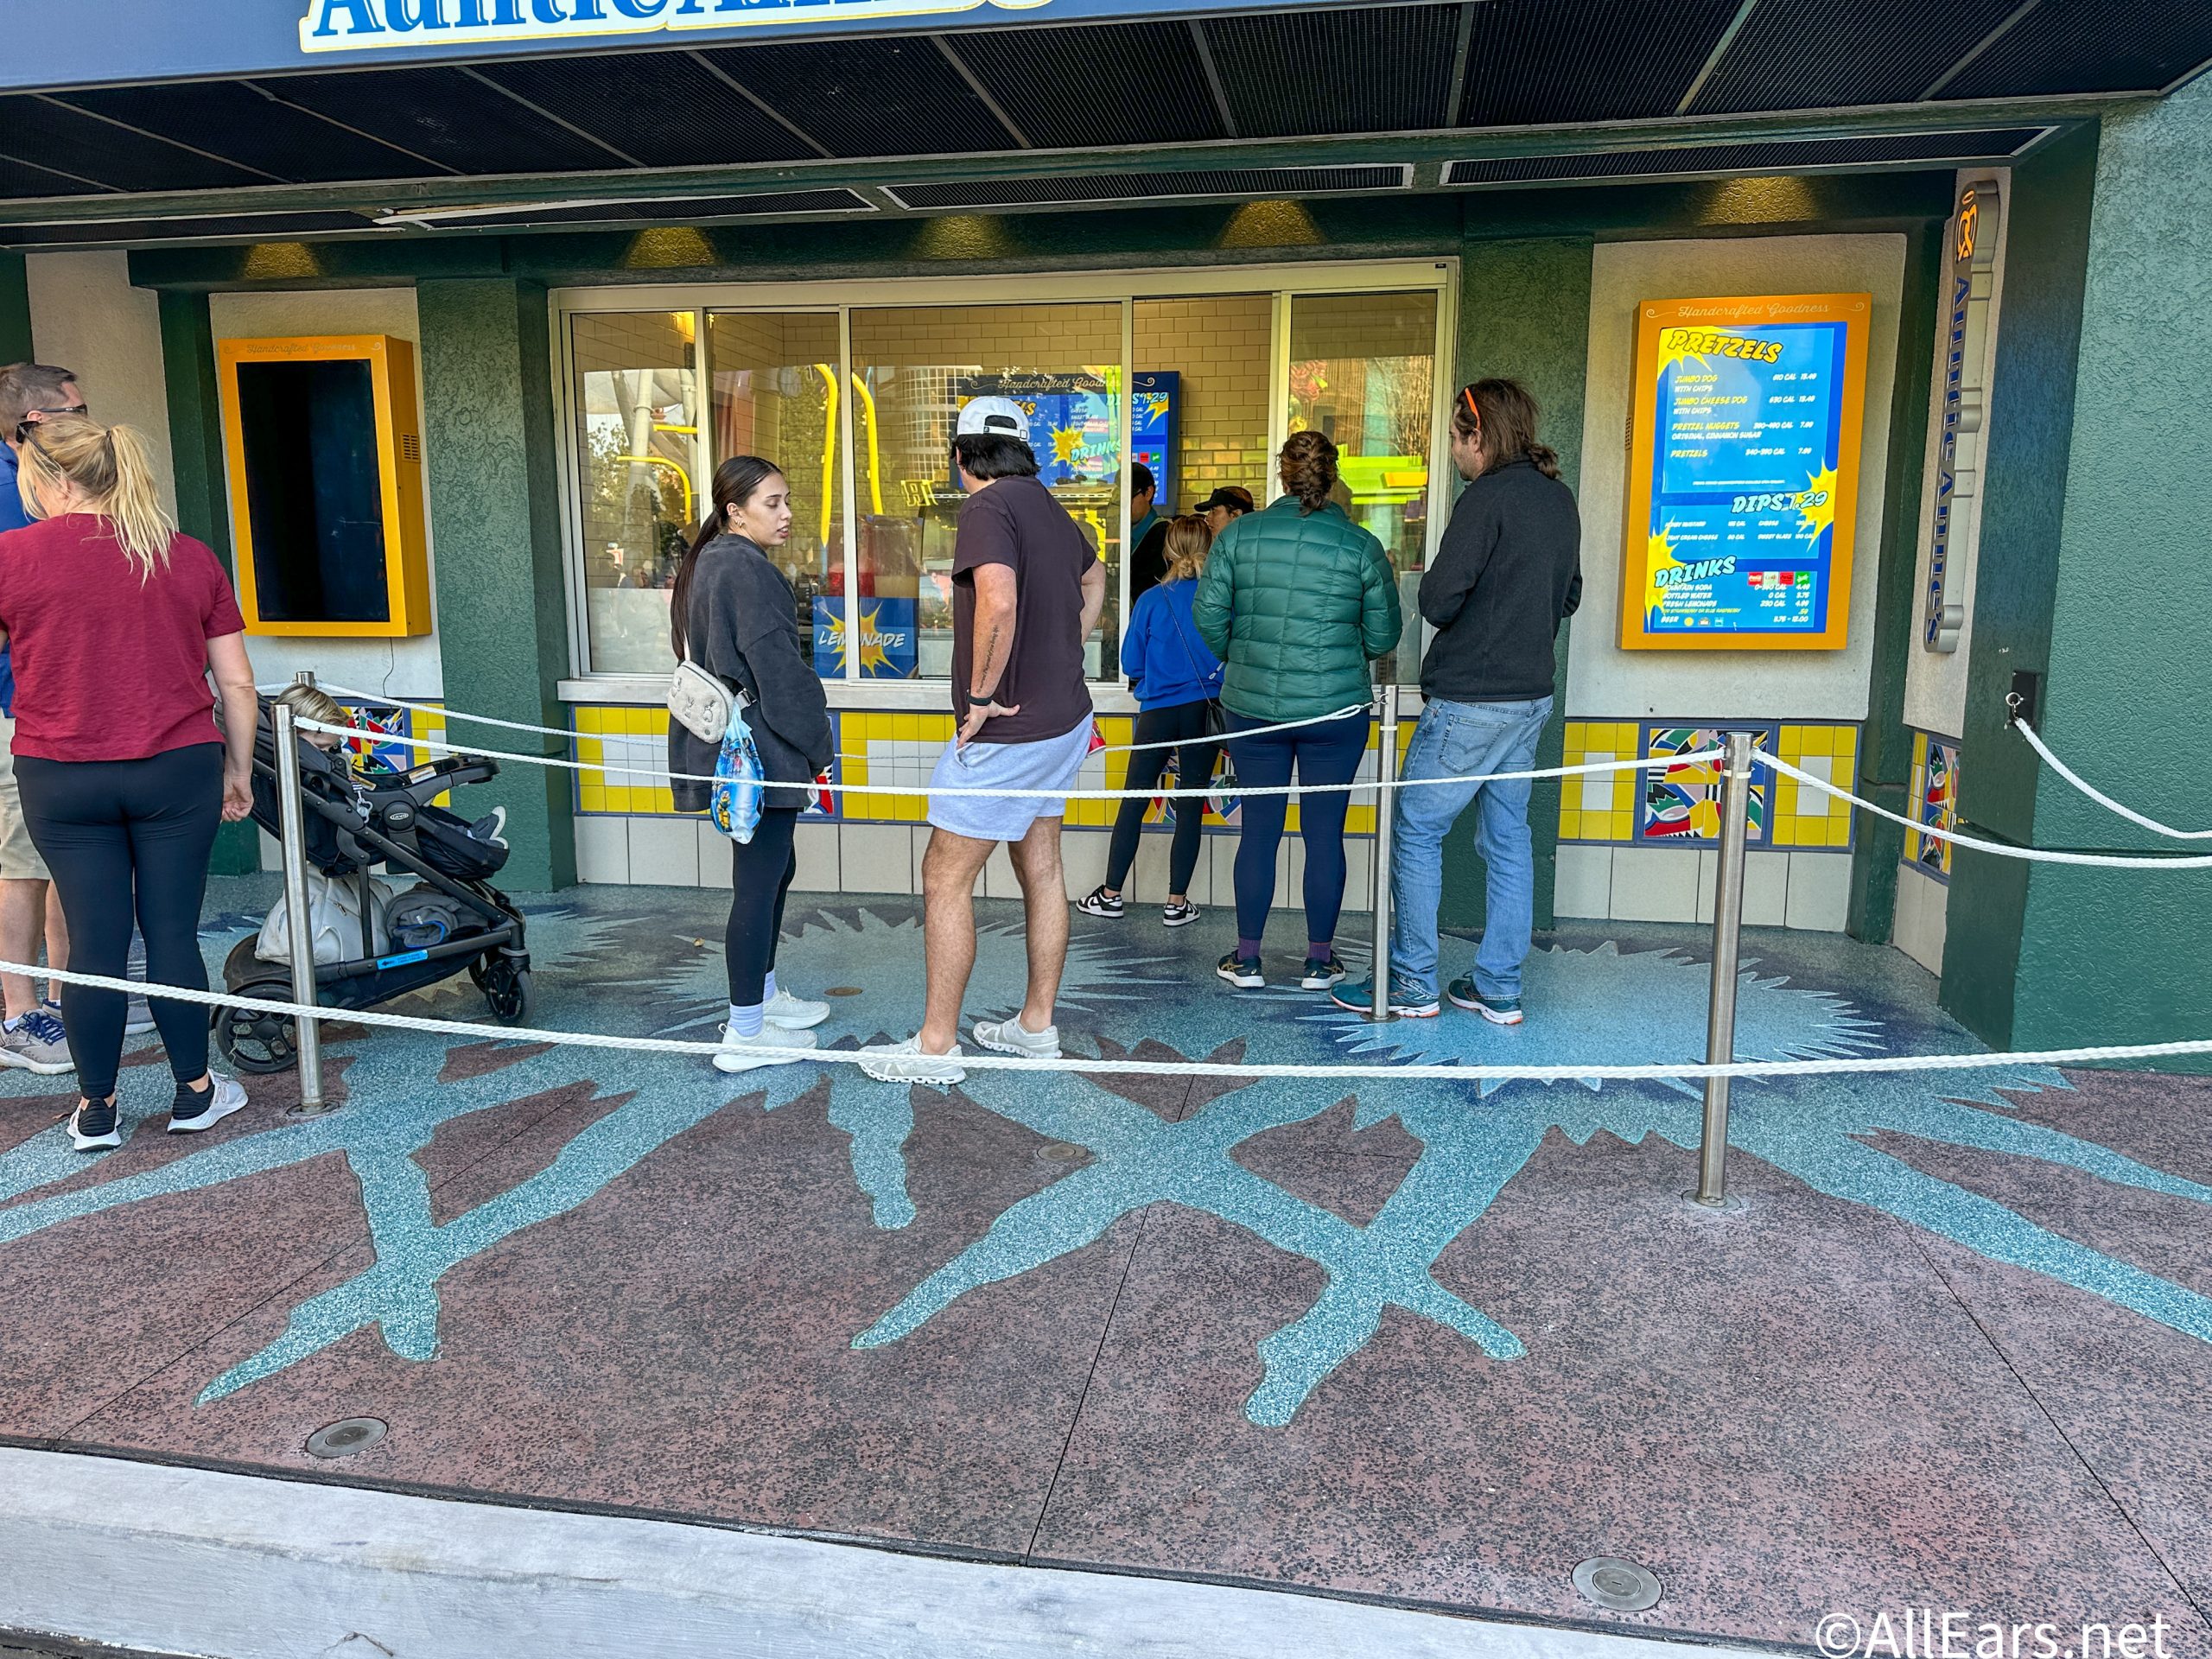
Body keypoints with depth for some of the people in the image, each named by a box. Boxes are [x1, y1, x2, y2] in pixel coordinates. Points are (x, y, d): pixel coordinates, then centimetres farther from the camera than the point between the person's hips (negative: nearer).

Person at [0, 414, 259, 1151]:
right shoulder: (192, 558, 4)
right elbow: (238, 684, 5)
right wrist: (238, 772, 14)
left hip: (60, 779, -1)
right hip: (177, 770, 1)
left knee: (94, 940, 5)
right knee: (173, 932, 8)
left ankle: (95, 1110, 16)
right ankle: (195, 1092, 17)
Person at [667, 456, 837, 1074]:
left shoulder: (706, 563, 15)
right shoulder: (747, 570, -18)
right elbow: (779, 671, -20)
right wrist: (820, 745, -10)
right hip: (757, 749, -11)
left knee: (776, 867, 21)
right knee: (759, 880, -4)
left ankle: (763, 994, 34)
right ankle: (745, 1034, 5)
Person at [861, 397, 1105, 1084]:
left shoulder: (988, 509, -17)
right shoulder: (1050, 508, 11)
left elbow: (999, 600, -35)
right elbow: (1094, 577, 31)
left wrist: (983, 696, -24)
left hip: (1007, 733, -9)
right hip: (1063, 719, 9)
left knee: (945, 879, 0)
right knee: (1042, 871, 15)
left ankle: (936, 1046, 8)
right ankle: (1037, 1025, 26)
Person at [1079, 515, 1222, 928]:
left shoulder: (1152, 600, -3)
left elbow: (1131, 665, 1)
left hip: (1157, 713, 0)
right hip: (1203, 710, 0)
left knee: (1134, 802, 8)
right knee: (1191, 806, 5)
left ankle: (1111, 895, 15)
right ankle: (1177, 903, 9)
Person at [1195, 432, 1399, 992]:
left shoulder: (1237, 535, -2)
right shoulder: (1361, 546, -3)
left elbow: (1209, 614, 0)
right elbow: (1383, 636, 1)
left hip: (1252, 708, 1)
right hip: (1336, 709, -1)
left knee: (1259, 830, 9)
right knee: (1325, 833, 7)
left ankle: (1246, 958, 16)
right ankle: (1320, 960, 17)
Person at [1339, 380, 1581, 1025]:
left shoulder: (1488, 497, -16)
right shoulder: (1559, 498, 11)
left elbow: (1438, 602, -20)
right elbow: (1568, 595, 20)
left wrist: (1433, 580, 1)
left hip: (1470, 701, -8)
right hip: (1531, 695, 9)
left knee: (1417, 832, 3)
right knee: (1507, 839, 12)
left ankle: (1412, 984, 9)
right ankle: (1499, 989, 17)